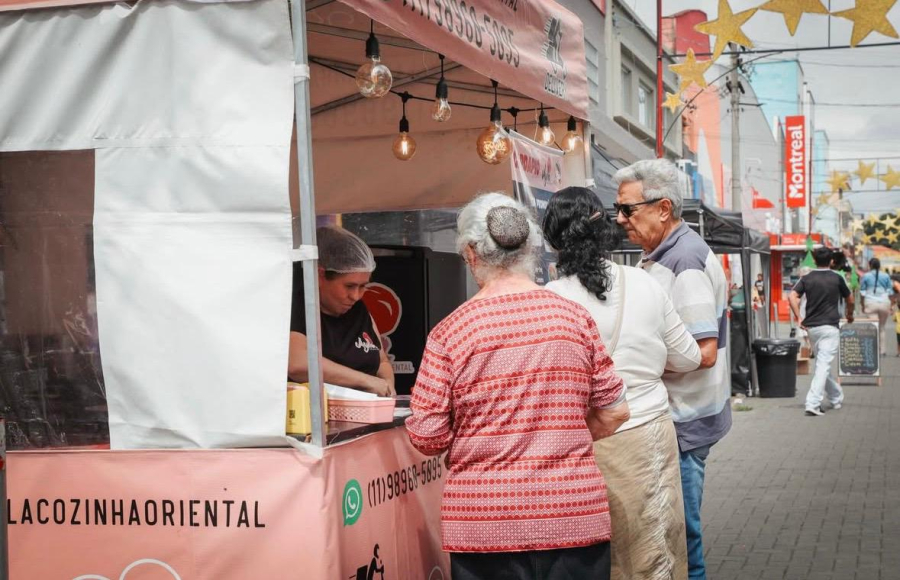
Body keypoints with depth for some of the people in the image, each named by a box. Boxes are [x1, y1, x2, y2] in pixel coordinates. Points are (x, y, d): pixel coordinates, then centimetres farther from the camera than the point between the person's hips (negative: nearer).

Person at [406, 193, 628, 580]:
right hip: (574, 517, 2)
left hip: (483, 523, -1)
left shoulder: (448, 333, -7)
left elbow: (426, 438, -5)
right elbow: (614, 413, 3)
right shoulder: (574, 317, -1)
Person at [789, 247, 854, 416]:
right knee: (823, 365, -8)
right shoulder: (837, 278, -2)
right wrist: (850, 315, 29)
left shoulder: (807, 279, 4)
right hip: (830, 326, -4)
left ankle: (837, 398, 32)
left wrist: (799, 318, -2)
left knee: (823, 363, 18)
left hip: (811, 327, 4)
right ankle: (813, 403, -19)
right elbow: (850, 300, 9)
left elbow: (792, 296, -8)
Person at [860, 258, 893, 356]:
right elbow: (890, 292, 5)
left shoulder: (866, 276, -1)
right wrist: (890, 307, 12)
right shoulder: (886, 276, 3)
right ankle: (882, 350, 15)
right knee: (882, 328, 14)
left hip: (870, 304, -2)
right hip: (884, 304, 2)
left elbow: (862, 293, 0)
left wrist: (863, 306, 7)